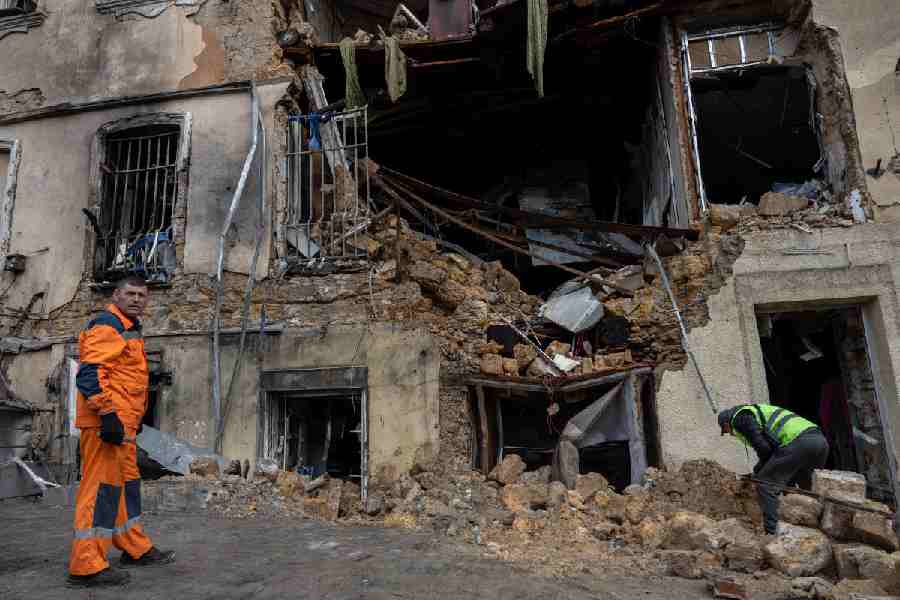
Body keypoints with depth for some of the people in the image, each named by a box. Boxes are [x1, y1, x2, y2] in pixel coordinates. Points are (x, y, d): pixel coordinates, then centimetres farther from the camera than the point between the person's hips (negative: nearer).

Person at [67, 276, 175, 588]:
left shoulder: (131, 330, 20)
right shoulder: (106, 325, -11)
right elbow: (89, 374, -21)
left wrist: (136, 417, 27)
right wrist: (107, 415, -27)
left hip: (123, 423, 11)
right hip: (106, 422, -11)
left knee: (127, 483, 18)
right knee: (102, 486, -7)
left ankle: (136, 549, 31)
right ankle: (86, 565, 1)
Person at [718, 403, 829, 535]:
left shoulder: (740, 418, 5)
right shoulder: (755, 412, 34)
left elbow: (763, 447, -6)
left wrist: (758, 470, 11)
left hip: (798, 442, -9)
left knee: (765, 485, -2)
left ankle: (772, 533, -5)